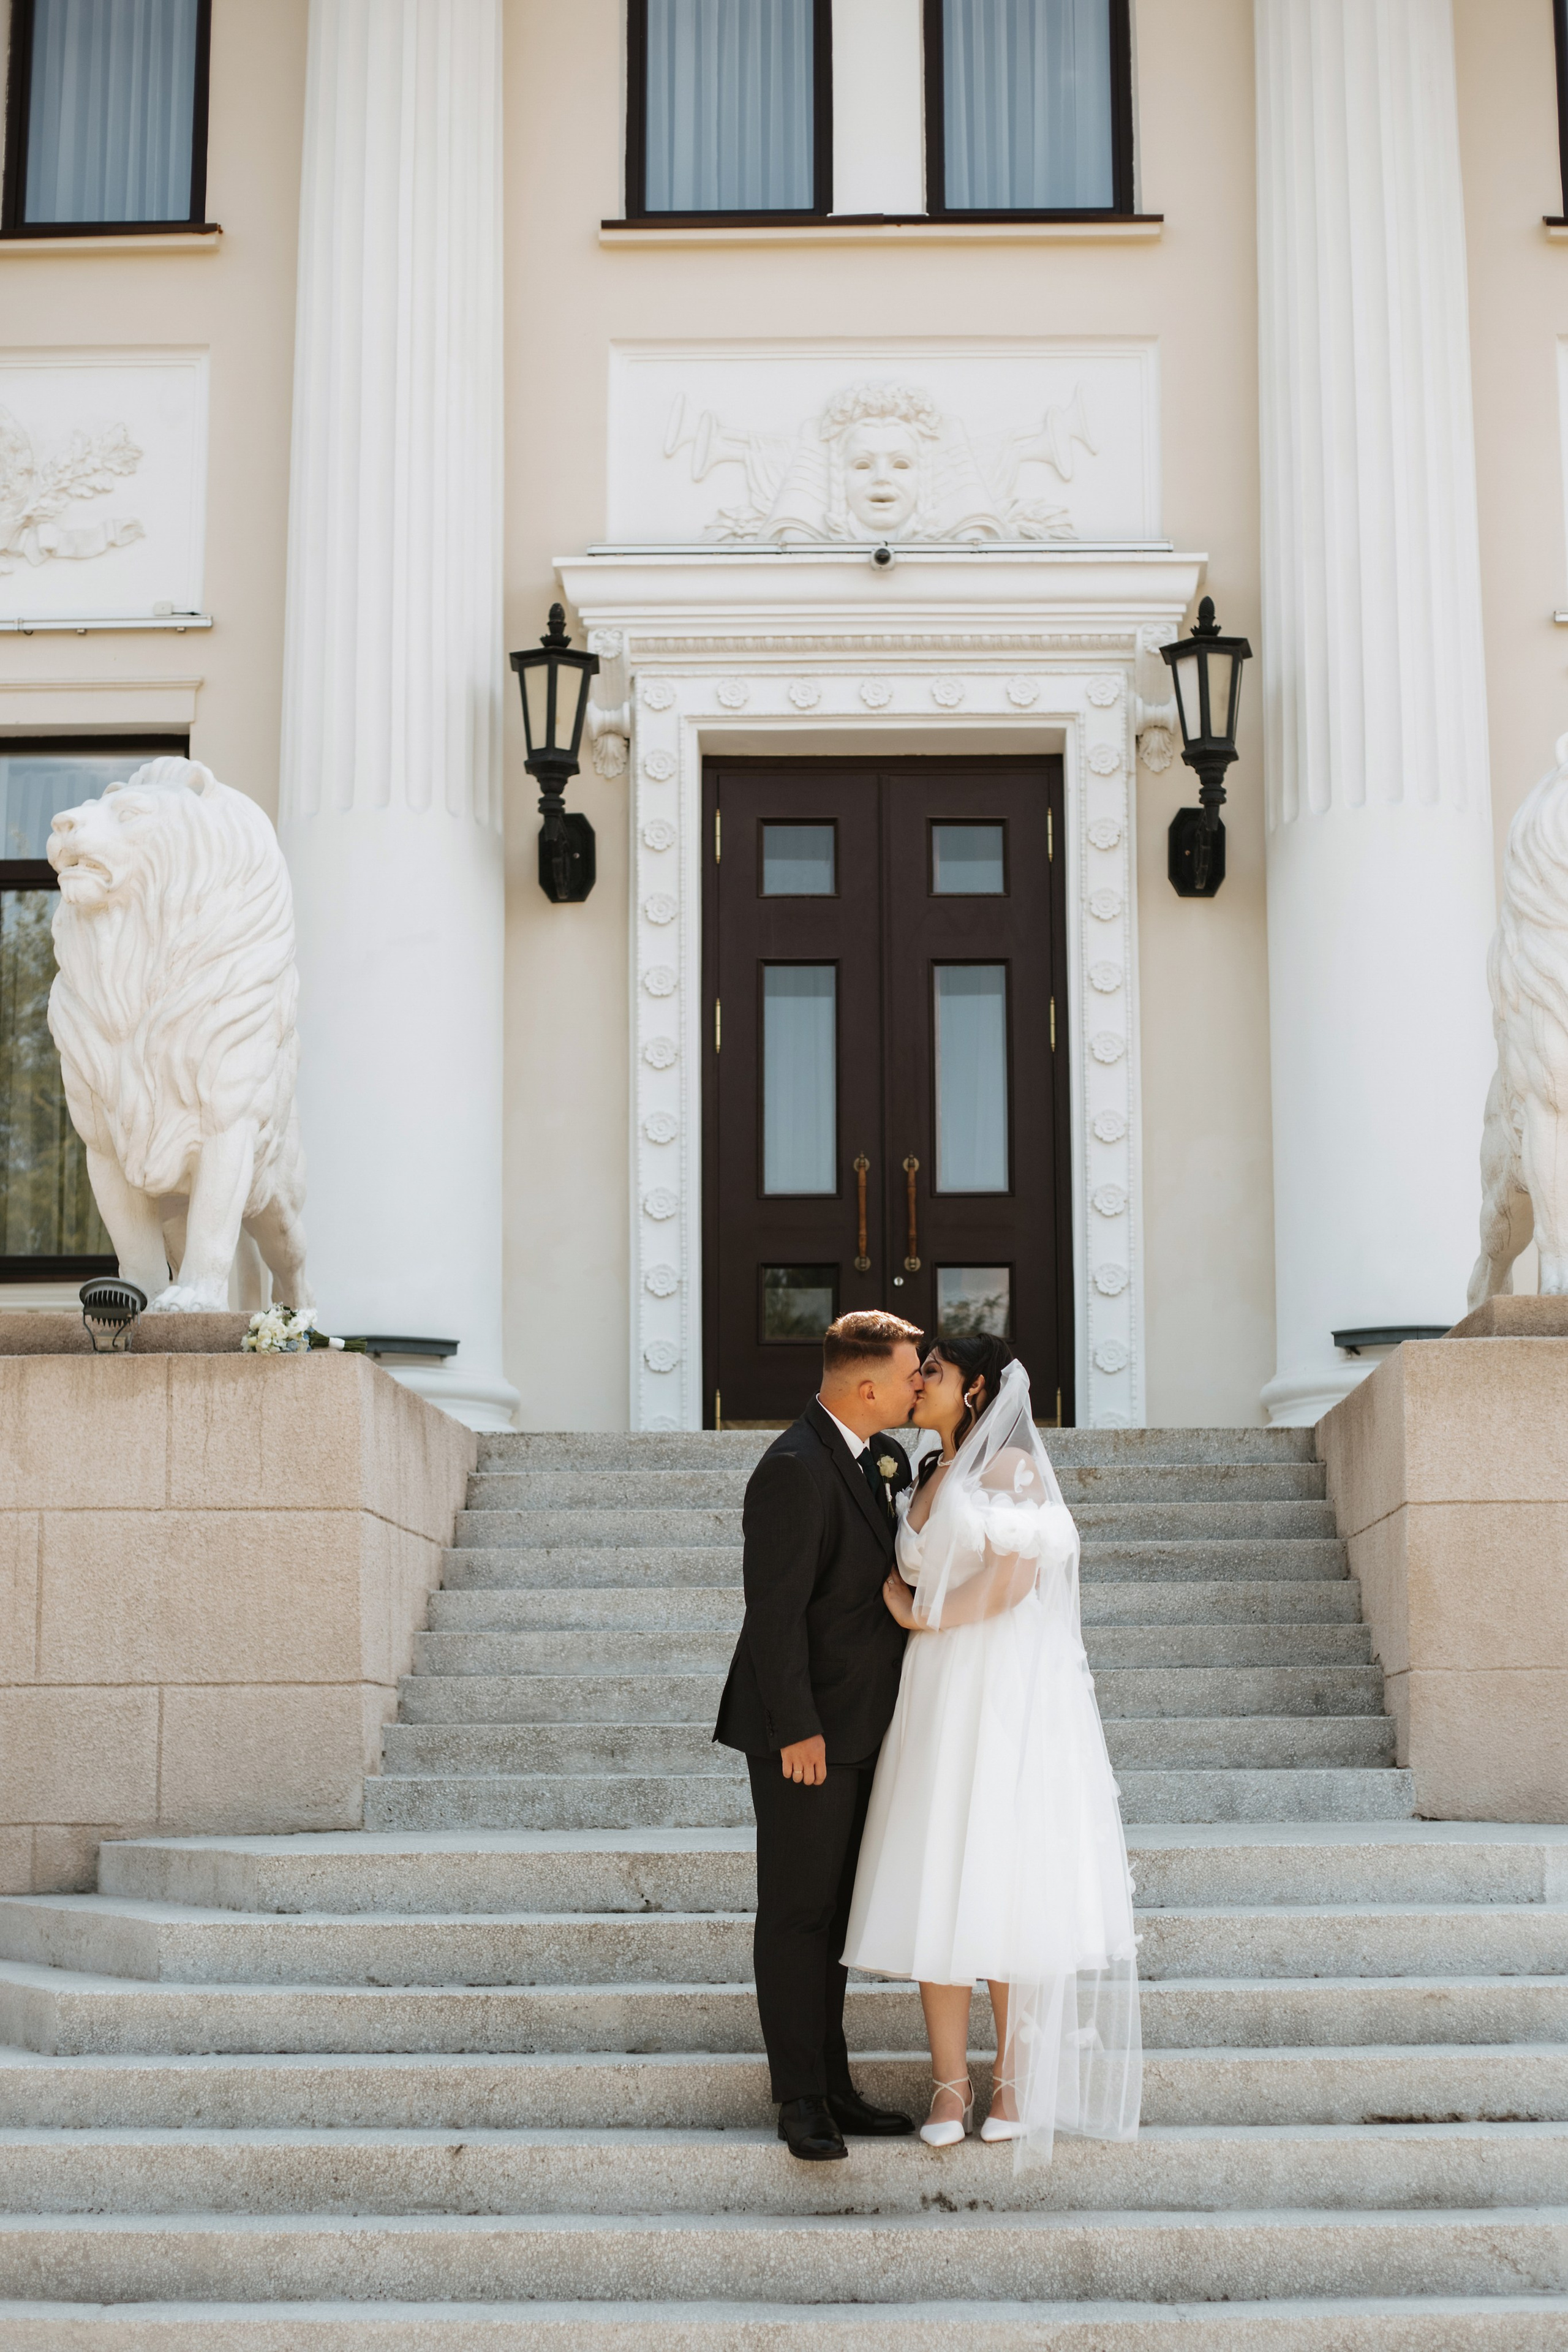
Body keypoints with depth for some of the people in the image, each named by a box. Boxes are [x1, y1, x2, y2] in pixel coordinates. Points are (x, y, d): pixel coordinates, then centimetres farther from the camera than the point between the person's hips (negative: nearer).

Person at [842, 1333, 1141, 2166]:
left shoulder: (1012, 1466, -2)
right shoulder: (928, 1481, 20)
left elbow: (1010, 1578, -13)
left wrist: (920, 1616, -3)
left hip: (1005, 1693, -6)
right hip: (936, 1694, 6)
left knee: (1004, 1884, -4)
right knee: (933, 1886, 0)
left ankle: (1016, 2081, 4)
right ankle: (949, 2083, 4)